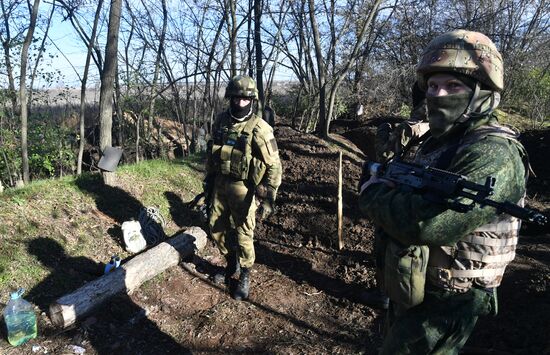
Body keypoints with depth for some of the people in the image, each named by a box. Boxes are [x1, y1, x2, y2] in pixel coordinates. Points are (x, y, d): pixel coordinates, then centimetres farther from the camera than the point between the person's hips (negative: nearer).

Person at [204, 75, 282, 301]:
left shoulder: (259, 129, -17)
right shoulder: (221, 121, 0)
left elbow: (274, 166, -15)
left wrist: (269, 197, -19)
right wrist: (208, 178, 16)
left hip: (242, 187, -6)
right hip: (219, 183, 6)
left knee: (243, 234, 4)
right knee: (216, 227, 16)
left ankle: (245, 277, 25)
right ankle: (231, 264, 39)